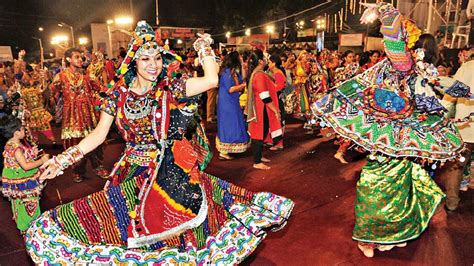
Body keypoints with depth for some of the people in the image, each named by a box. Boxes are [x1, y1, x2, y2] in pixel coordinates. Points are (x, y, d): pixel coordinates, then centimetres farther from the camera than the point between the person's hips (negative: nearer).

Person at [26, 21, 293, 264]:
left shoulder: (171, 87, -3)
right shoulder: (118, 94, 1)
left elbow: (211, 79, -13)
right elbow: (99, 134, 3)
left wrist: (205, 48, -5)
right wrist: (64, 159, -2)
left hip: (175, 173, -2)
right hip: (135, 174, 2)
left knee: (179, 229, -3)